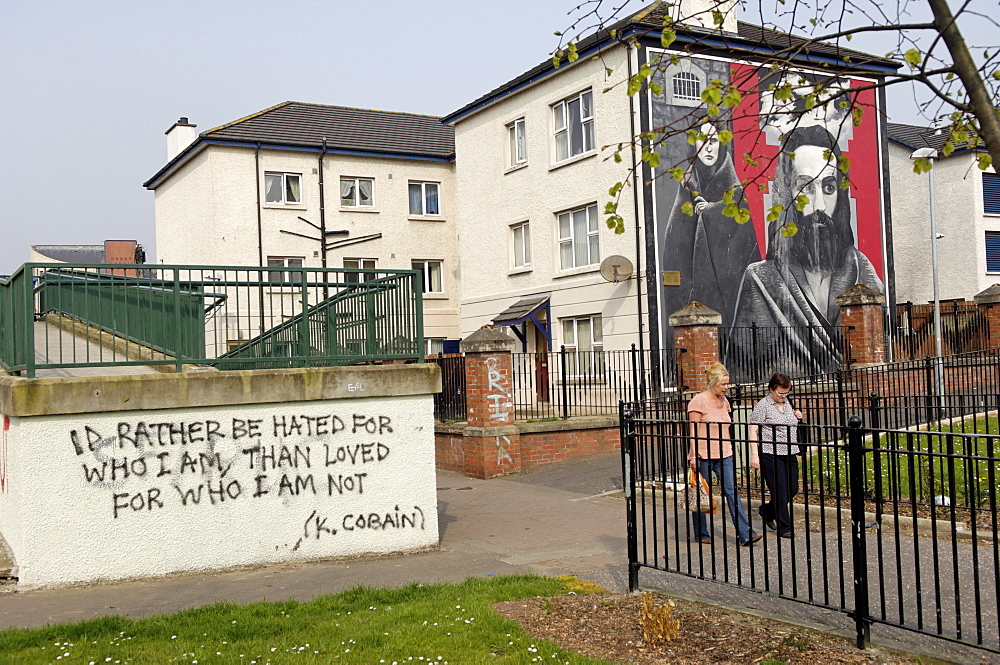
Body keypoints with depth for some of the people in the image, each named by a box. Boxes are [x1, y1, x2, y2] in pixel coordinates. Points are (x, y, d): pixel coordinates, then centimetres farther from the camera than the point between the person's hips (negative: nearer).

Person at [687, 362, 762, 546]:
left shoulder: (724, 401, 11)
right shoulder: (698, 401, -10)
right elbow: (693, 431, -12)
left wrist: (729, 448, 20)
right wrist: (693, 455, -17)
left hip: (724, 455, 6)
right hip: (703, 455, -6)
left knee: (732, 492, -3)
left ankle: (745, 534, -6)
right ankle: (701, 535, 19)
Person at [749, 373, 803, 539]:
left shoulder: (787, 403, 13)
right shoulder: (763, 406, -8)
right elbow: (753, 431, -11)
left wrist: (796, 417, 6)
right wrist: (754, 455, -18)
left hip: (789, 454, 7)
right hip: (770, 455, -7)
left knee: (793, 489, 8)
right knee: (780, 491, -5)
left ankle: (766, 510, 30)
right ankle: (784, 528, 4)